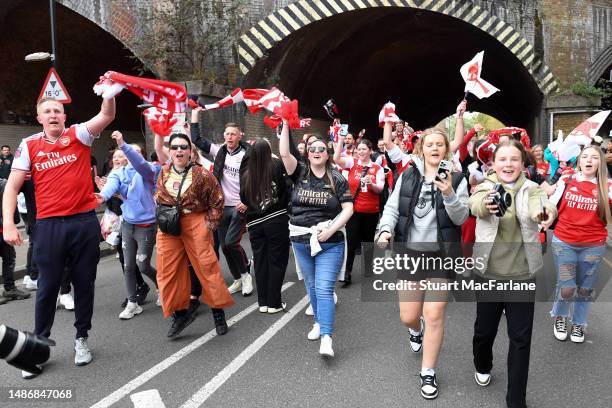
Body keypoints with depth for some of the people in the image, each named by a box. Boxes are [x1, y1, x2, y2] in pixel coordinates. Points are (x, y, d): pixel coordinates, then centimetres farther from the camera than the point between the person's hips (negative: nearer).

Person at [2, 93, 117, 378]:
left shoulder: (79, 135, 2)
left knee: (84, 283, 9)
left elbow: (107, 116, -14)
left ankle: (82, 339, 26)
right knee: (48, 287, 7)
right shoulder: (29, 145, 5)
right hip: (49, 224, 0)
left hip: (84, 221, 0)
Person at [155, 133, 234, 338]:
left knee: (207, 267, -1)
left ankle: (218, 311, 16)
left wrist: (210, 223, -5)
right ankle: (180, 312, 21)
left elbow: (217, 200, -3)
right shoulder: (163, 174, 7)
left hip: (195, 223, -4)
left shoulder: (201, 174, -8)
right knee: (167, 271, 5)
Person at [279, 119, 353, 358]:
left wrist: (330, 230, -16)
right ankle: (319, 322, 36)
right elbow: (284, 153, -11)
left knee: (324, 289, -10)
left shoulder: (338, 180, -2)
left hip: (330, 242, -3)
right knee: (311, 286, 17)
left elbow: (348, 208, -6)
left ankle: (326, 338, -10)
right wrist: (286, 124, -13)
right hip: (301, 240, 3)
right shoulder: (300, 173, 2)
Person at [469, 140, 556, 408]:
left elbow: (539, 204, -27)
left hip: (522, 274, 1)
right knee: (484, 329, 14)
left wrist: (547, 212, -52)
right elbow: (475, 205, -30)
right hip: (489, 273, 0)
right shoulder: (485, 187, -5)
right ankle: (482, 367, 45)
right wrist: (487, 205, -54)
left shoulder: (531, 189, -3)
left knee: (521, 337, 5)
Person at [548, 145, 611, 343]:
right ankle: (560, 317, 29)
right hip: (563, 243, -1)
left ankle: (578, 324, 34)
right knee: (566, 288, -1)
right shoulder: (566, 180, 0)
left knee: (585, 289, 12)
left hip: (593, 246, 1)